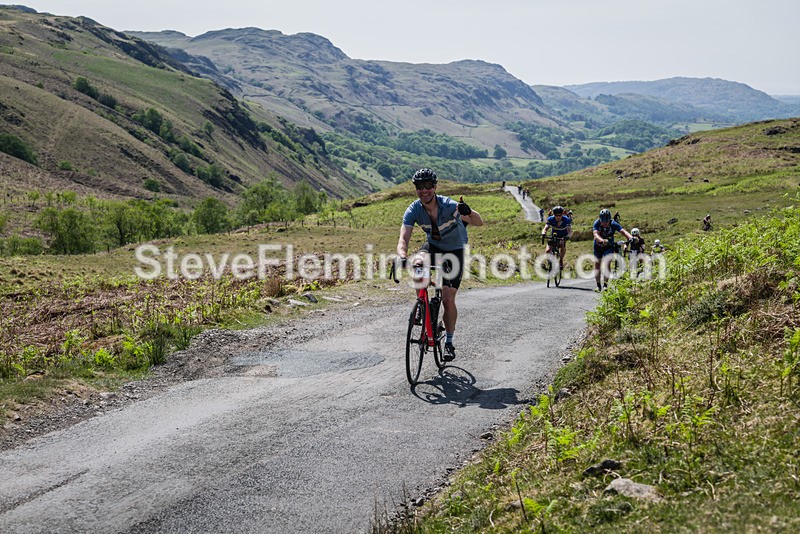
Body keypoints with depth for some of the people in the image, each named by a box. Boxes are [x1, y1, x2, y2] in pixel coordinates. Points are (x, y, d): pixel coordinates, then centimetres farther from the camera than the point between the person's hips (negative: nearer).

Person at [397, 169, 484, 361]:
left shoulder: (449, 205, -27)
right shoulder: (413, 210, -20)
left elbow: (479, 223, -33)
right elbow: (403, 239, -29)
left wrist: (468, 212, -56)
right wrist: (403, 257, -51)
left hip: (454, 250, -2)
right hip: (433, 246, 2)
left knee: (448, 299, -9)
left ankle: (449, 342, 10)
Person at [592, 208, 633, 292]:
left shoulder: (613, 224, -22)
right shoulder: (597, 224, -23)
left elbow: (623, 231, -33)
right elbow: (595, 234, -39)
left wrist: (631, 238, -52)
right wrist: (602, 240, -60)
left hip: (609, 246, -1)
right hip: (598, 246, 1)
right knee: (597, 263, -5)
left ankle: (605, 285, -14)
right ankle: (598, 285, 1)